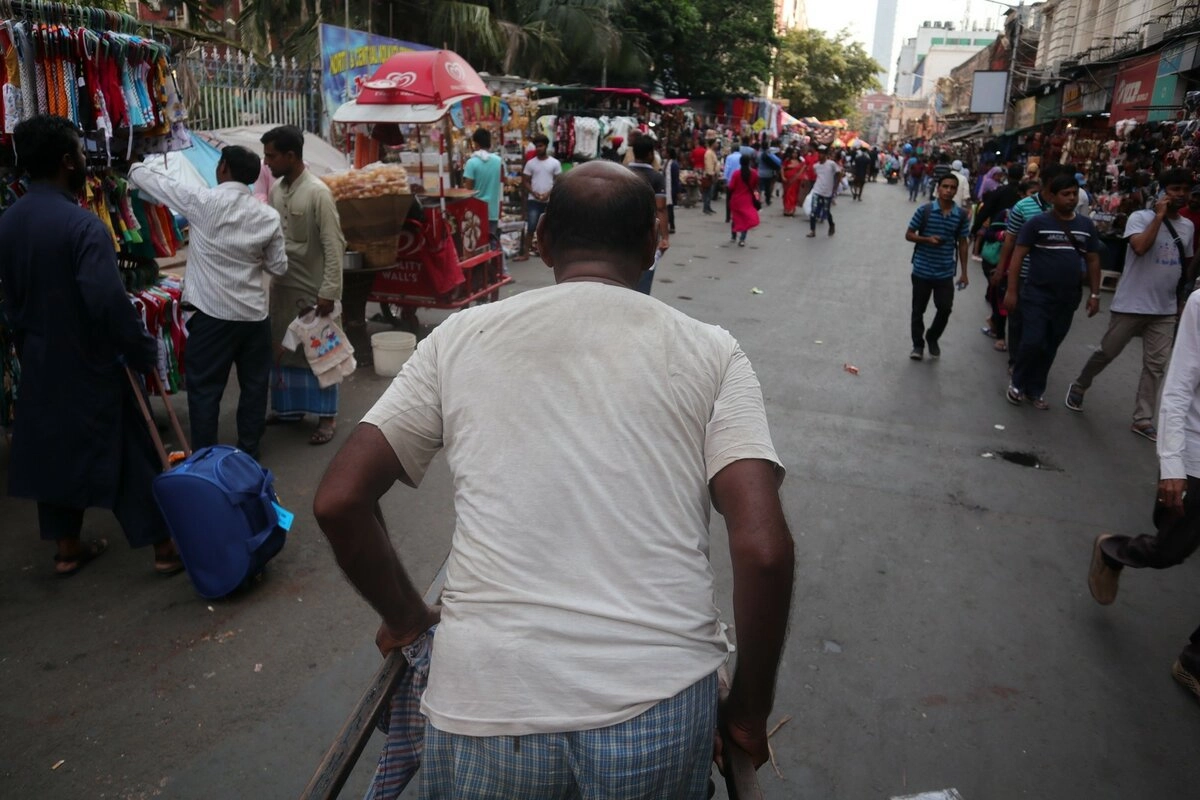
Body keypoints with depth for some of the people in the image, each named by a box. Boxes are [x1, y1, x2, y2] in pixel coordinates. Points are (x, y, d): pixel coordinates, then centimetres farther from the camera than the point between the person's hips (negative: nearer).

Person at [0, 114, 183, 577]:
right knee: (129, 451, 2)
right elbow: (109, 303, -27)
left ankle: (66, 548, 28)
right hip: (89, 362, -7)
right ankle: (163, 546, 10)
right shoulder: (82, 225, -22)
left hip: (39, 361, 7)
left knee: (53, 449, 16)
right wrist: (145, 352, -17)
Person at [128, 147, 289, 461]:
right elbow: (278, 267, 5)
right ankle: (248, 453, 23)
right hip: (255, 314, 3)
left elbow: (154, 182, 4)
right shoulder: (269, 216, -1)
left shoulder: (202, 202, -9)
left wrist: (134, 167, 25)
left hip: (212, 314, -3)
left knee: (204, 389, 7)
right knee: (254, 386, 14)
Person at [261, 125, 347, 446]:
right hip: (282, 287, 7)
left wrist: (329, 291, -20)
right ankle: (289, 407, 30)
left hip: (312, 289, -7)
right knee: (282, 350, 15)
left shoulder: (317, 192, -15)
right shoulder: (275, 191, 7)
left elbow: (333, 246, -17)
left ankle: (327, 416, 13)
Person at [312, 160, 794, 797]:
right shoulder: (710, 353, 2)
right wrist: (750, 712, 7)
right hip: (660, 702, 1)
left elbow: (338, 503, 2)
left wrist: (407, 618, 17)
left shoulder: (459, 337, 5)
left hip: (486, 701, 0)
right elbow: (764, 548, -7)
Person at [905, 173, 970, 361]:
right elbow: (909, 235, -1)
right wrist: (927, 239, -20)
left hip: (945, 272, 1)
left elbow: (962, 243, 5)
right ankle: (918, 345, 27)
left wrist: (964, 272, 4)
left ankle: (932, 338, 29)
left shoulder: (961, 215, -2)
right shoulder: (924, 210, -8)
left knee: (945, 309, 2)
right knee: (918, 310, 9)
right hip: (922, 270, -1)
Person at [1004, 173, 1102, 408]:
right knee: (1032, 343, -10)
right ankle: (1017, 384, 13)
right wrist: (1012, 291, -13)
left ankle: (1036, 389, 24)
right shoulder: (1037, 223, -7)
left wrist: (1094, 294, 8)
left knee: (1050, 348, 10)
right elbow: (1017, 256, -8)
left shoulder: (1086, 226, 7)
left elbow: (1093, 261, 13)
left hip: (1068, 299, 4)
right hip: (1037, 296, -4)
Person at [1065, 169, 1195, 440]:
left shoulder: (1188, 226, 10)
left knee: (1156, 365, 3)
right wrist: (1159, 216, -21)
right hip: (1130, 305, -5)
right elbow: (1140, 247, -27)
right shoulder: (1140, 217, -9)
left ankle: (1143, 420, 8)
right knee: (1107, 353, 6)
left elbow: (1186, 263, 21)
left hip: (1165, 309, 5)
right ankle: (1078, 387, 31)